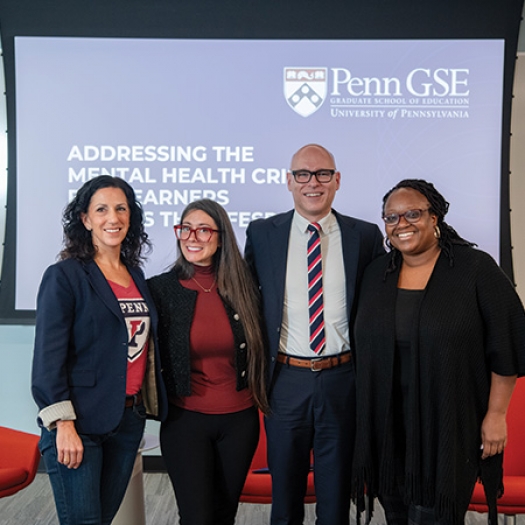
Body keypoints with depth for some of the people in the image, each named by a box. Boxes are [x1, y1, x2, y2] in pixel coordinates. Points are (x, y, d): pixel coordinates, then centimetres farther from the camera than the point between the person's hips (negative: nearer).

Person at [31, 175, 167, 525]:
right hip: (80, 421, -6)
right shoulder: (65, 276, -8)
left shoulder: (137, 276, 11)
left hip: (130, 421, 6)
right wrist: (63, 424, -17)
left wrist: (149, 406, 12)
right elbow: (48, 356, -12)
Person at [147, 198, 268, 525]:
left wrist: (259, 397, 4)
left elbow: (255, 349, 9)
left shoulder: (242, 287, -2)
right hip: (185, 421, -2)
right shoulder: (160, 288, -7)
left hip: (239, 421, 2)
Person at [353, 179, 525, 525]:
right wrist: (367, 414, 10)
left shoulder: (476, 268, -8)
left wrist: (496, 414, -8)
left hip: (450, 427, -4)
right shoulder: (376, 274, 5)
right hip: (387, 426, 4)